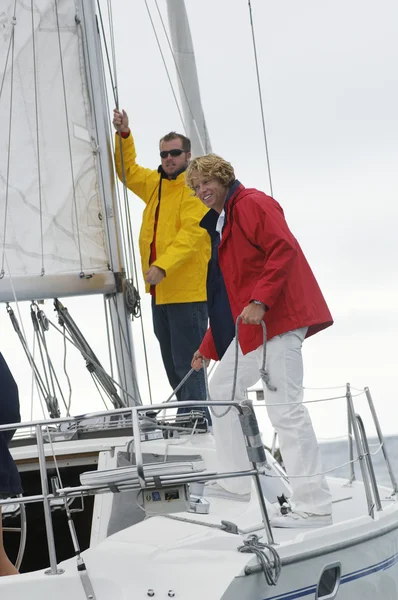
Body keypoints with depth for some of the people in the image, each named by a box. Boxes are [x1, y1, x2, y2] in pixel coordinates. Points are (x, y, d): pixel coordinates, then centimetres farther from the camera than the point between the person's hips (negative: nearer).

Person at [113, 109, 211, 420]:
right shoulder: (155, 183, 15)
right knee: (172, 367, 13)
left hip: (188, 292, -9)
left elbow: (191, 234, -22)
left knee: (188, 366, -11)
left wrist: (163, 266, -32)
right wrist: (124, 135, 14)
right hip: (161, 292, 9)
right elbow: (127, 170, 29)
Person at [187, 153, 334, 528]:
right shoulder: (219, 223, 23)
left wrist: (260, 301, -27)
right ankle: (236, 483, 28)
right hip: (248, 327, 11)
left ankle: (314, 506, -18)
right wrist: (207, 348, 25)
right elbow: (226, 294, 25)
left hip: (277, 316, -11)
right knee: (223, 389, 17)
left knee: (284, 406, -16)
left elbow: (284, 249, -19)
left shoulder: (251, 204, -5)